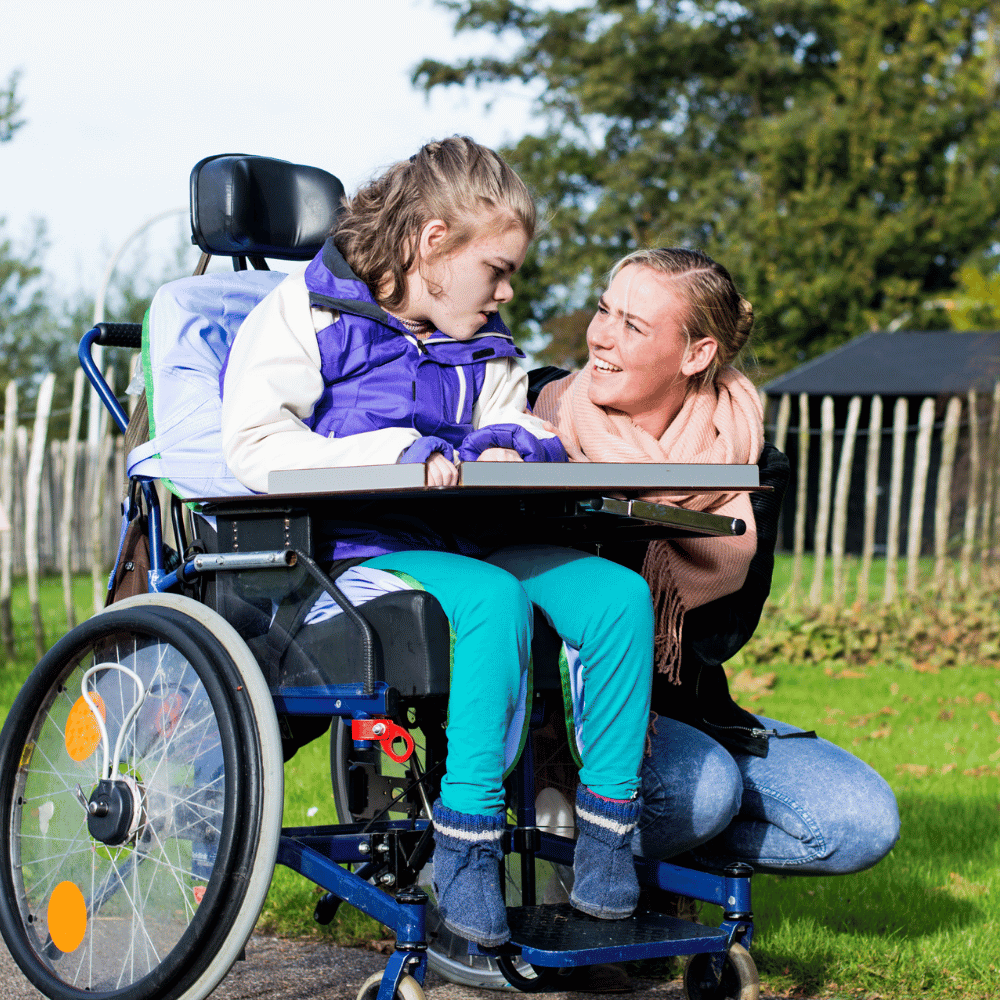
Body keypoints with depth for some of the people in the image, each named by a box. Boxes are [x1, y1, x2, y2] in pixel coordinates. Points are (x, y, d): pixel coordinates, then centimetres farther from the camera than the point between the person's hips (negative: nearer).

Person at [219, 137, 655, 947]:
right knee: (495, 599, -37)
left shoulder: (482, 348, 23)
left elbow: (525, 434, 17)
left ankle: (605, 830, -14)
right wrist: (403, 457, -20)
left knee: (618, 593, -18)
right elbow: (255, 444, -12)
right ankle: (466, 843, -32)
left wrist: (509, 450, -11)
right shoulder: (308, 314, 1)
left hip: (463, 538, 7)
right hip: (349, 547, -7)